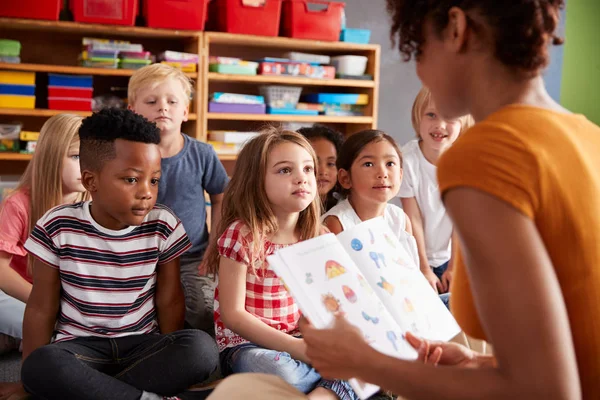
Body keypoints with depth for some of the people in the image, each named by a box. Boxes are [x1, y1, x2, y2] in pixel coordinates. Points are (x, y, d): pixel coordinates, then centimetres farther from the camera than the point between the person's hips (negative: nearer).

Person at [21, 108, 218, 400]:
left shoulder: (163, 227, -6)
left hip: (142, 344, 1)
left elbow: (169, 301, 2)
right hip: (79, 345, -1)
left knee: (202, 348, -29)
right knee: (41, 367, -35)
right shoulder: (58, 227, -7)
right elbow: (41, 309, -1)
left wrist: (169, 364, 0)